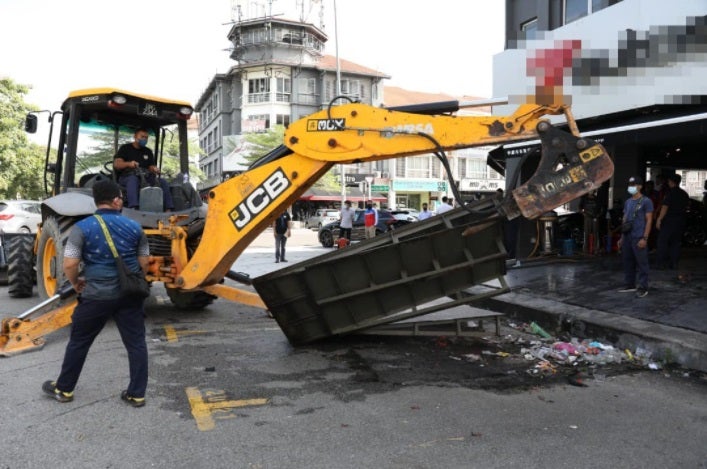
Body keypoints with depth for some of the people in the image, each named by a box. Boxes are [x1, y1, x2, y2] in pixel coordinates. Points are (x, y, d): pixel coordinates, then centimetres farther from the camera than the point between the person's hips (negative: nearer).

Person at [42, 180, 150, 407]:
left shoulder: (83, 227, -9)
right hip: (129, 294, 2)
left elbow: (69, 264, -13)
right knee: (136, 343, 8)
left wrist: (76, 283, 6)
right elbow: (144, 262, 5)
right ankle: (137, 394, 13)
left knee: (79, 342, 15)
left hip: (97, 295, -2)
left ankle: (64, 389, 30)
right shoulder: (134, 226, 0)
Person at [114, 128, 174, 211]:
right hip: (127, 177, -4)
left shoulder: (148, 151, 22)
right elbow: (116, 164, -5)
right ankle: (133, 208, -57)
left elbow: (151, 166, 14)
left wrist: (154, 169, -13)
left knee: (163, 182, -19)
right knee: (133, 180, -40)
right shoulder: (125, 148, 8)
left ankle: (168, 209, -29)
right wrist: (128, 164, -27)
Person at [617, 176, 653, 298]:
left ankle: (643, 288, 2)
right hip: (627, 237, 7)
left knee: (641, 263, -3)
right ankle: (629, 284, 23)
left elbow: (649, 221, -8)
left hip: (639, 238, -7)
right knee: (627, 261, 12)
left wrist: (644, 238, -14)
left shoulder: (646, 201, -5)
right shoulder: (628, 202, 15)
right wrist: (622, 238, 16)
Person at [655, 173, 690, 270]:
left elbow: (665, 207, -16)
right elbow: (686, 207, 16)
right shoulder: (684, 194, 11)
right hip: (681, 221, 7)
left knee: (662, 241, -1)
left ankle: (661, 263, -4)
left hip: (669, 221, -7)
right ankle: (674, 263, 11)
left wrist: (659, 219, -15)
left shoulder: (670, 193, -11)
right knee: (676, 242, 11)